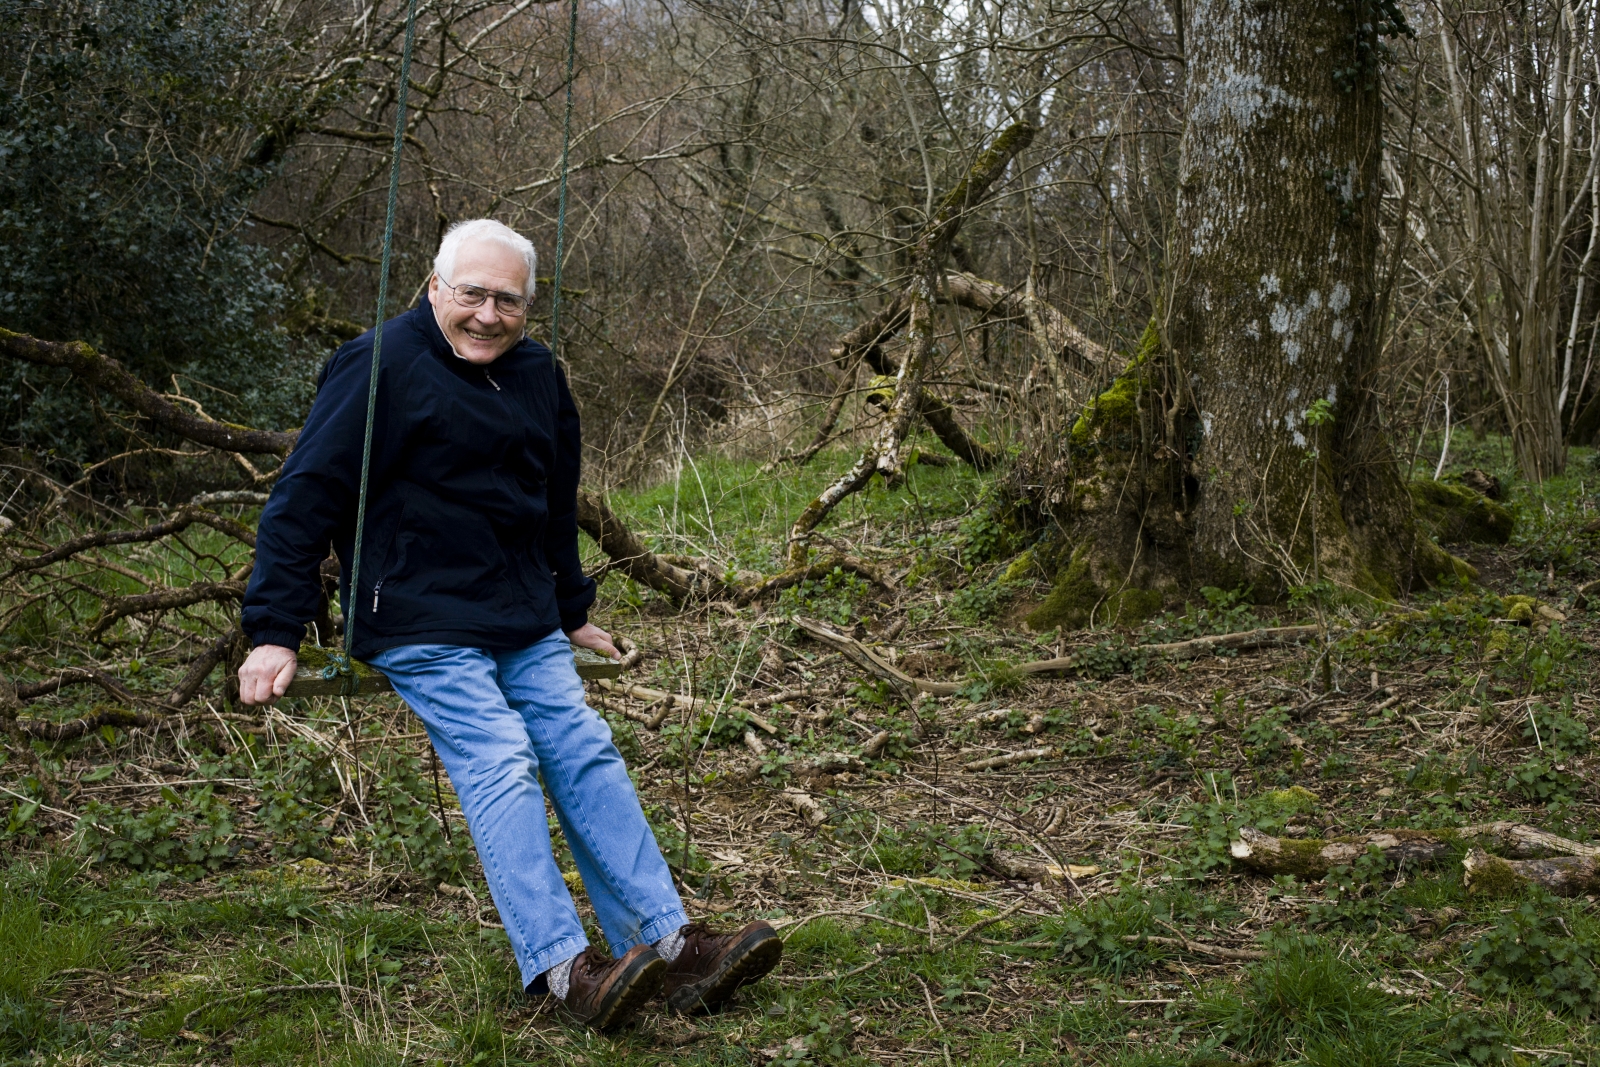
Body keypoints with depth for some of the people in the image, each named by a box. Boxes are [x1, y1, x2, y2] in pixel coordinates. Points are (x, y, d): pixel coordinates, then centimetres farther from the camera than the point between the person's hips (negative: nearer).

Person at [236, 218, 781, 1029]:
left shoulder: (538, 375, 12)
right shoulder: (383, 367, -11)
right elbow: (305, 498, -12)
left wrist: (571, 611, 32)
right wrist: (276, 632, -16)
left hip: (526, 625, 7)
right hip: (422, 627, -7)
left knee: (587, 758, 0)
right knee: (499, 769, -18)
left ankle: (674, 948, 0)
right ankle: (564, 970, -21)